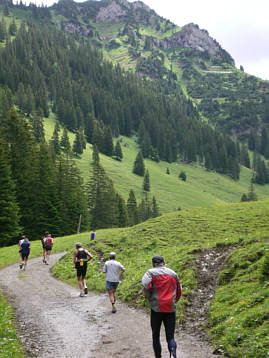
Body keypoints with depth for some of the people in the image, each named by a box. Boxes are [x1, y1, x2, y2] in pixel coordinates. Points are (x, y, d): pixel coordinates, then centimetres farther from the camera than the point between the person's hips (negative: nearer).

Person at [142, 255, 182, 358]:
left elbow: (146, 285, -18)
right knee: (170, 337, 4)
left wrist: (149, 298, -1)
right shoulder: (173, 273, 13)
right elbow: (179, 291, 14)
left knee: (155, 335, 15)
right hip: (171, 309, 3)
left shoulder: (151, 272, 0)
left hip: (157, 308, -2)